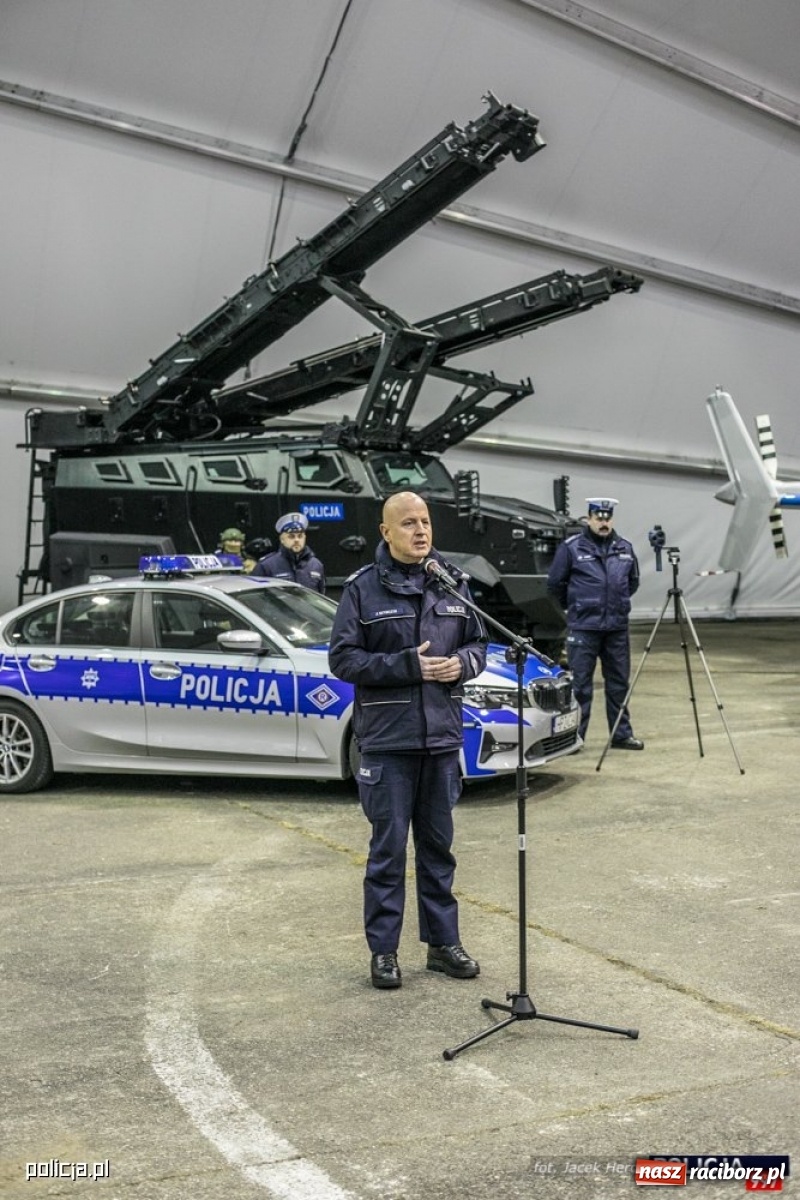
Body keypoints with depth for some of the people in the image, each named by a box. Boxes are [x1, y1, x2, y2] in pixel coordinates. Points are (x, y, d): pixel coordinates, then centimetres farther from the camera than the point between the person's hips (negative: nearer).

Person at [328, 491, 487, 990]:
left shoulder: (453, 583, 7)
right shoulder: (363, 588, -4)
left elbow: (478, 642, 16)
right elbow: (343, 657, -7)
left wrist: (463, 663, -7)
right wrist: (408, 666, -16)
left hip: (443, 736, 4)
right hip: (387, 738, -4)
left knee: (438, 845, 14)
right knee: (389, 847, 2)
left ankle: (444, 942, 25)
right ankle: (384, 950, 14)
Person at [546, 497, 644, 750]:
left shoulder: (624, 548, 9)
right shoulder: (571, 547, -6)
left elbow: (633, 582, 22)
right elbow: (555, 583, 1)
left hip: (617, 627, 5)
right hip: (583, 628, -4)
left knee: (619, 683, 11)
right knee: (580, 684, -1)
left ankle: (622, 735, 20)